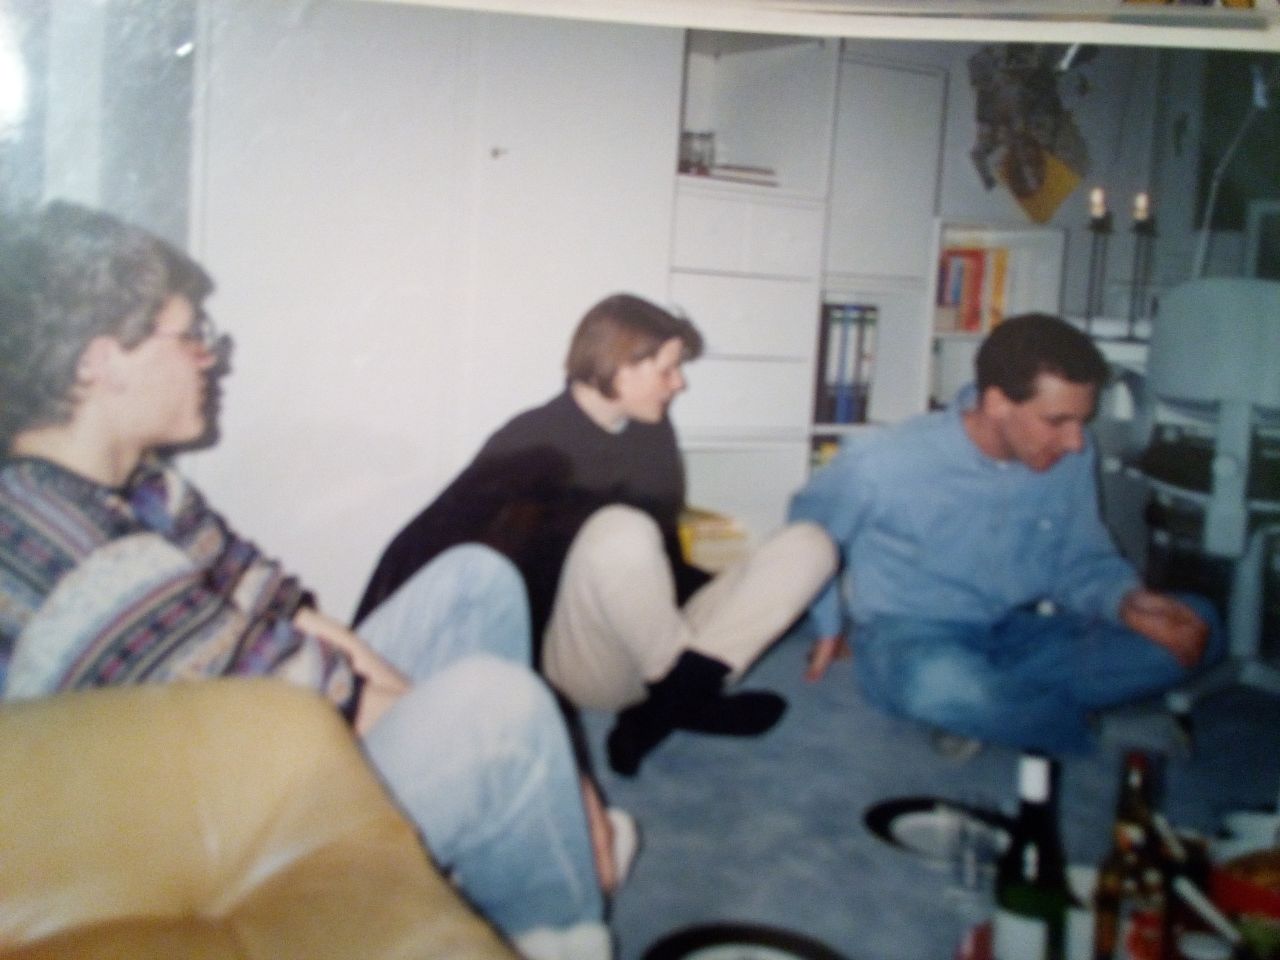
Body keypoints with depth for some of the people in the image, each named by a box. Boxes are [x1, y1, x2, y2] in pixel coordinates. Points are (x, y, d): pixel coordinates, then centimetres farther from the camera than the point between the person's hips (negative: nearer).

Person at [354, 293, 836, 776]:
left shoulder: (654, 434, 8)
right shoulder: (534, 442, -10)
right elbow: (430, 540, -13)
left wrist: (740, 599, 16)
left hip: (661, 646, 7)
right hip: (580, 664, -6)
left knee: (808, 545, -9)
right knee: (621, 531, -36)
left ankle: (666, 709, -20)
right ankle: (690, 695, -15)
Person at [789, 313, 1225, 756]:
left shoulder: (1072, 458, -8)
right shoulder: (883, 462, -19)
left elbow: (1083, 561, 6)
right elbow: (808, 531, 1)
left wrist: (1126, 599, -16)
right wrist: (828, 626, 6)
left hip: (1018, 635, 5)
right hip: (912, 640, -5)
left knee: (1199, 626, -12)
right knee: (941, 681, -42)